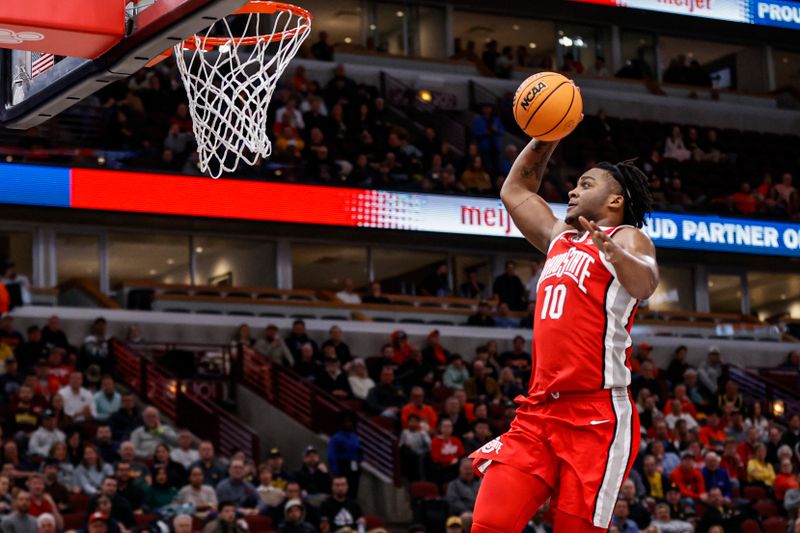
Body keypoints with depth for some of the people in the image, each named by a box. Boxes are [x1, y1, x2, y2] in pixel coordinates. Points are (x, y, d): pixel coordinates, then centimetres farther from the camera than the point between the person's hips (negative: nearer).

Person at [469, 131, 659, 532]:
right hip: (537, 413, 6)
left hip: (596, 417, -6)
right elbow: (514, 191, 38)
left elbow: (644, 286, -22)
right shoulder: (559, 237, 22)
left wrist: (613, 252, -43)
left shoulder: (627, 238, 1)